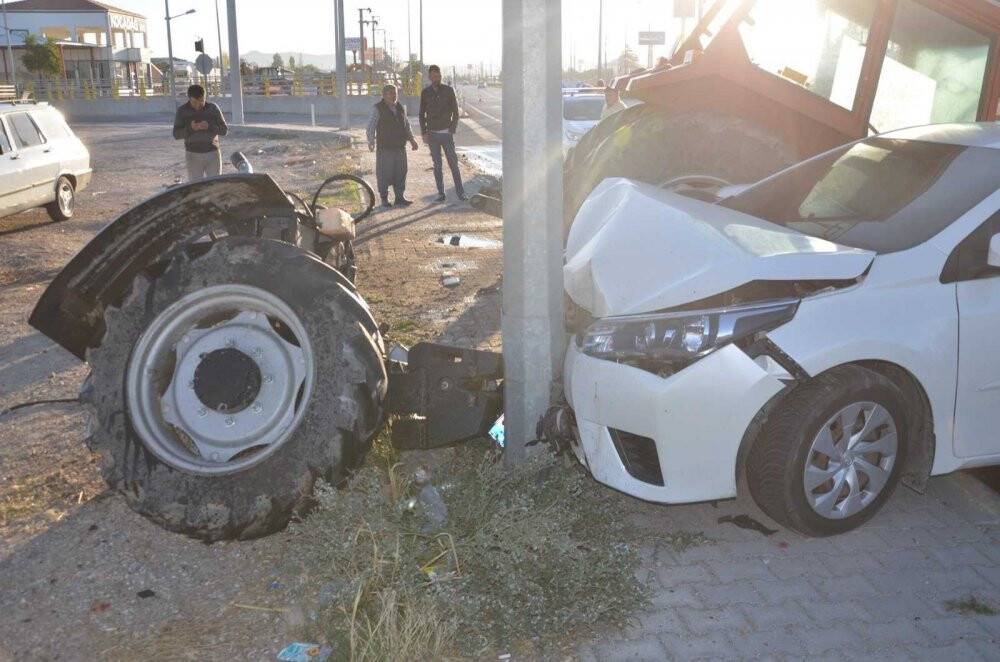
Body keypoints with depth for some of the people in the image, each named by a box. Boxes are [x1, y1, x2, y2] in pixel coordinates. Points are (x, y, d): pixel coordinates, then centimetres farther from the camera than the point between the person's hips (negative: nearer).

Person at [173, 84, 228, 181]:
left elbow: (224, 130, -2)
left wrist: (209, 127, -21)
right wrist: (190, 129, -23)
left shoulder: (213, 108, 0)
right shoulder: (182, 111, -2)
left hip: (213, 154, 1)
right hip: (193, 155, -1)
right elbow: (176, 134, -3)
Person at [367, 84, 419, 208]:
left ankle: (400, 197, 13)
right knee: (384, 173, -2)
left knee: (400, 172, 5)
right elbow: (371, 126, -11)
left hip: (400, 147, 5)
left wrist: (411, 139, 16)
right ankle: (384, 198, 8)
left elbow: (406, 124, 23)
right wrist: (371, 142, -23)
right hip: (384, 148, -5)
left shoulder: (400, 108, 14)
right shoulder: (378, 109, -5)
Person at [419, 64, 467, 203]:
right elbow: (422, 114, 9)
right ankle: (441, 194, 7)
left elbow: (455, 112, 1)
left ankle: (460, 192, 0)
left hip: (446, 133, -1)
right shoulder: (425, 93, 4)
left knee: (453, 163, -4)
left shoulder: (448, 90, 0)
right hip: (432, 134, 2)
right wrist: (423, 133, 0)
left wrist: (452, 130, -9)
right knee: (437, 165, 4)